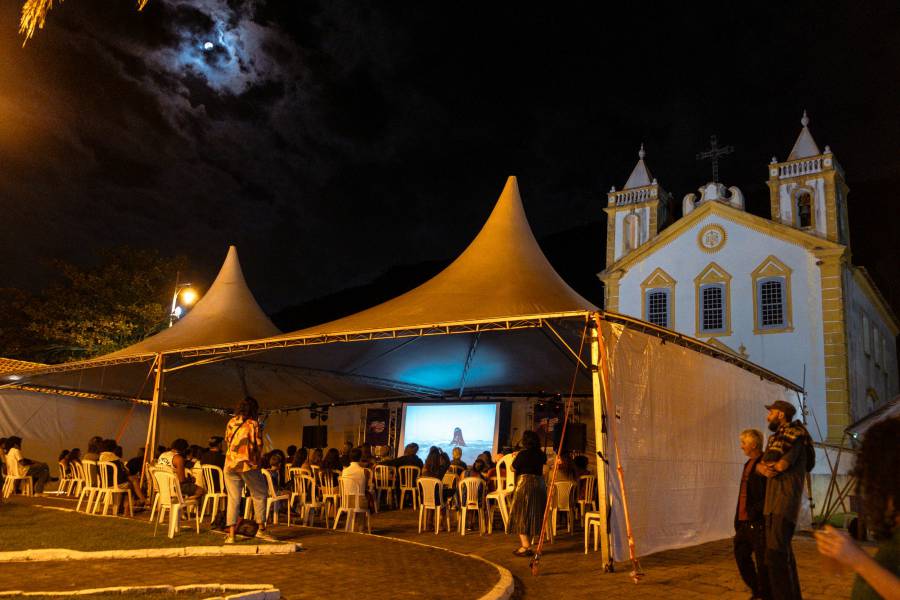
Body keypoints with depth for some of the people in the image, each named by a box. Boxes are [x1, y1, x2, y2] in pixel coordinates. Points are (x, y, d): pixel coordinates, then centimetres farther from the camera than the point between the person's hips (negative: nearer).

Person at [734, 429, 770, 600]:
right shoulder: (749, 464, 16)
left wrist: (754, 511, -21)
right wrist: (738, 520, 17)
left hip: (758, 522, -9)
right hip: (745, 522, 9)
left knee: (762, 560, -2)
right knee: (741, 554, 15)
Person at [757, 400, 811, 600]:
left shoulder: (794, 435, -7)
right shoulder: (775, 438, 20)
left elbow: (782, 465, -16)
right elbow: (760, 464, 12)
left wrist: (769, 464, 3)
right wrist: (764, 468, -10)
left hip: (785, 500, -9)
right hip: (772, 502, 9)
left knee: (776, 552, -15)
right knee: (783, 552, 14)